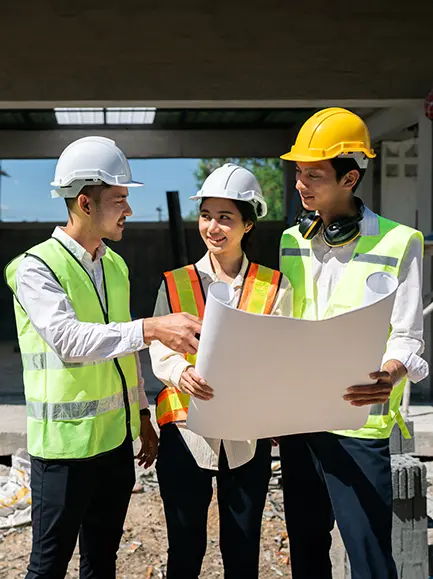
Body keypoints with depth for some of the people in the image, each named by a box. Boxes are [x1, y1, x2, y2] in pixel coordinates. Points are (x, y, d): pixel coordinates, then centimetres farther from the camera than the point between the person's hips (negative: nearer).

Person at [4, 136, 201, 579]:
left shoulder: (116, 266, 9)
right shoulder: (37, 268, -13)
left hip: (117, 440, 7)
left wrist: (141, 415, 15)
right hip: (65, 445, -6)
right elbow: (71, 341, -27)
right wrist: (151, 329, -35)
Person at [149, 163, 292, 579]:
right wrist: (182, 373, -26)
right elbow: (160, 353, -4)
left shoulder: (274, 287, 1)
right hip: (186, 431, 0)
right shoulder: (175, 283, 2)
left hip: (247, 436, 0)